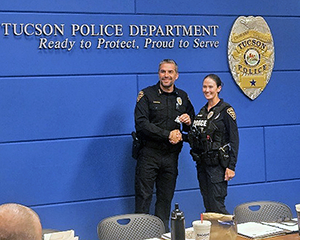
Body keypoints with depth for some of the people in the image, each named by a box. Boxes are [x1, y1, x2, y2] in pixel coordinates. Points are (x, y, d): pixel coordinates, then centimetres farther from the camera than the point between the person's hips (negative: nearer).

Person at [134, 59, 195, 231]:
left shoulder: (183, 97, 12)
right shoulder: (147, 94, -2)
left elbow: (192, 126, 21)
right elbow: (141, 123, -13)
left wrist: (188, 122, -4)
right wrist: (168, 134, -15)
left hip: (171, 155, 4)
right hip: (149, 154, -4)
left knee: (166, 199, 9)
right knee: (143, 197, -3)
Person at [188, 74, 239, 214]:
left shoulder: (226, 110, -7)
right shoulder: (202, 111, 14)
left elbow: (234, 140, -11)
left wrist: (231, 166, -16)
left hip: (218, 164, -7)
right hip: (202, 163, 7)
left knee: (216, 205, -9)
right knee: (207, 205, 10)